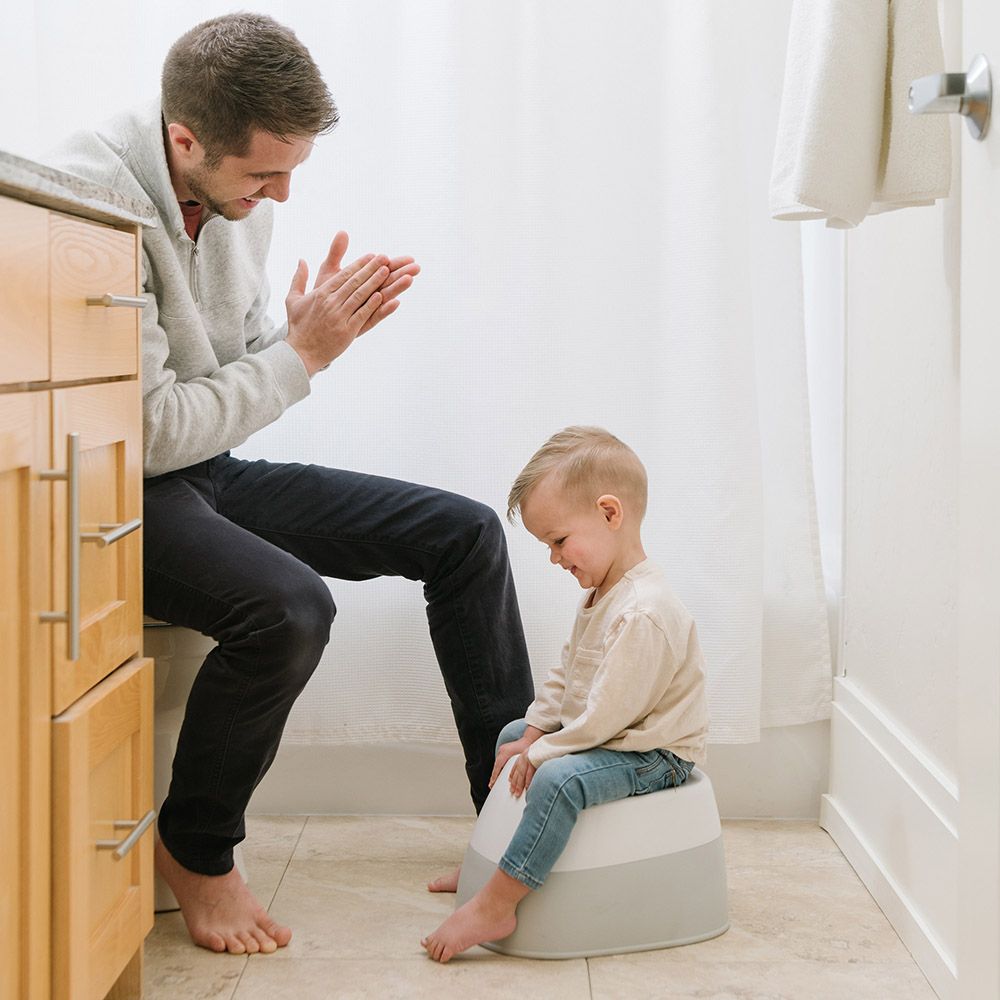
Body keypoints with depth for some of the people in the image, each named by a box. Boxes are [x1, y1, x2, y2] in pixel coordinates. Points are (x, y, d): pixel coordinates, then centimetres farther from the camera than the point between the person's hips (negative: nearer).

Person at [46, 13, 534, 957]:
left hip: (210, 470, 8)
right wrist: (301, 354, -18)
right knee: (288, 606, -35)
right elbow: (148, 431, -24)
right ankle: (192, 853, -8)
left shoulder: (239, 194, 1)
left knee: (465, 533, 0)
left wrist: (314, 330, -9)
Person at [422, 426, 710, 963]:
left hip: (654, 755, -11)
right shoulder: (602, 592, 7)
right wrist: (534, 734, 5)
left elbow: (606, 713, -28)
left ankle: (496, 904, -27)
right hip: (602, 736, 12)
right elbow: (565, 674, 15)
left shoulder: (644, 614, -29)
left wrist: (542, 753, -17)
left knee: (559, 778, -34)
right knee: (511, 735, 22)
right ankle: (488, 860, 30)